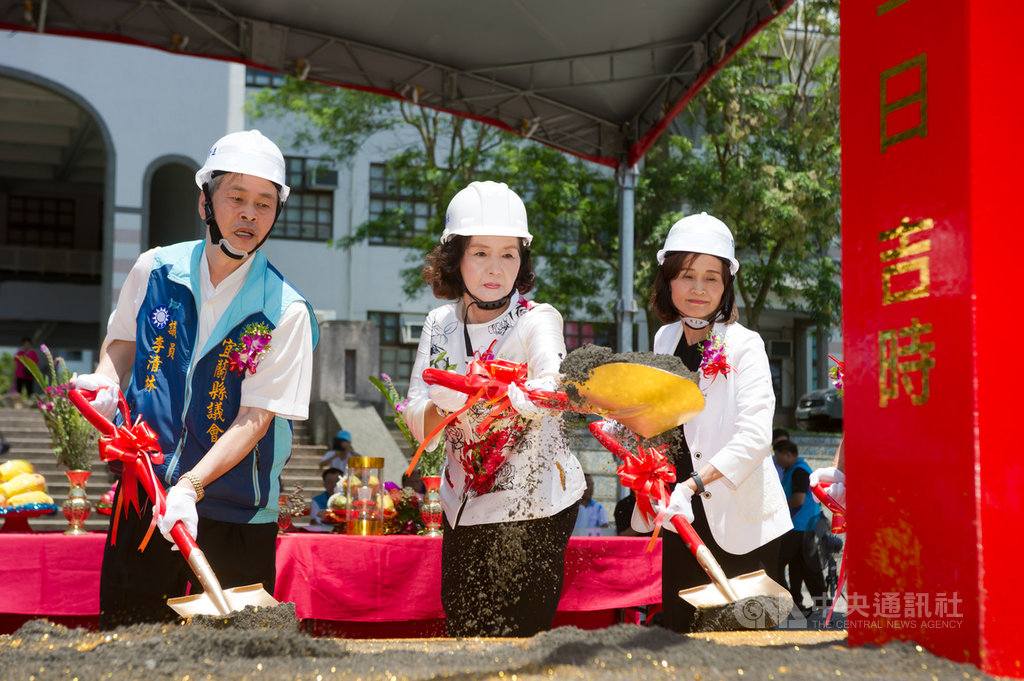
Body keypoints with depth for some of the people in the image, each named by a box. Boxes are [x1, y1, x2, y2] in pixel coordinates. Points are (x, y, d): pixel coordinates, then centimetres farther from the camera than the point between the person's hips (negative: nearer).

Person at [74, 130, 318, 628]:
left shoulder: (286, 312, -11)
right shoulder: (154, 271, 0)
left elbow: (254, 419, -14)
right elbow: (122, 342, 19)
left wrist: (190, 485, -25)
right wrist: (105, 380, -3)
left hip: (234, 513, -2)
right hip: (143, 498, 3)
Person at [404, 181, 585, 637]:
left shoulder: (538, 321, -12)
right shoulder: (440, 325, 5)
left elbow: (553, 391, -32)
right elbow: (415, 415, 0)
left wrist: (462, 395, -39)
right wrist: (443, 411, -22)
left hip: (533, 510, -5)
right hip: (464, 507, 5)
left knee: (514, 633, -1)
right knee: (460, 629, 13)